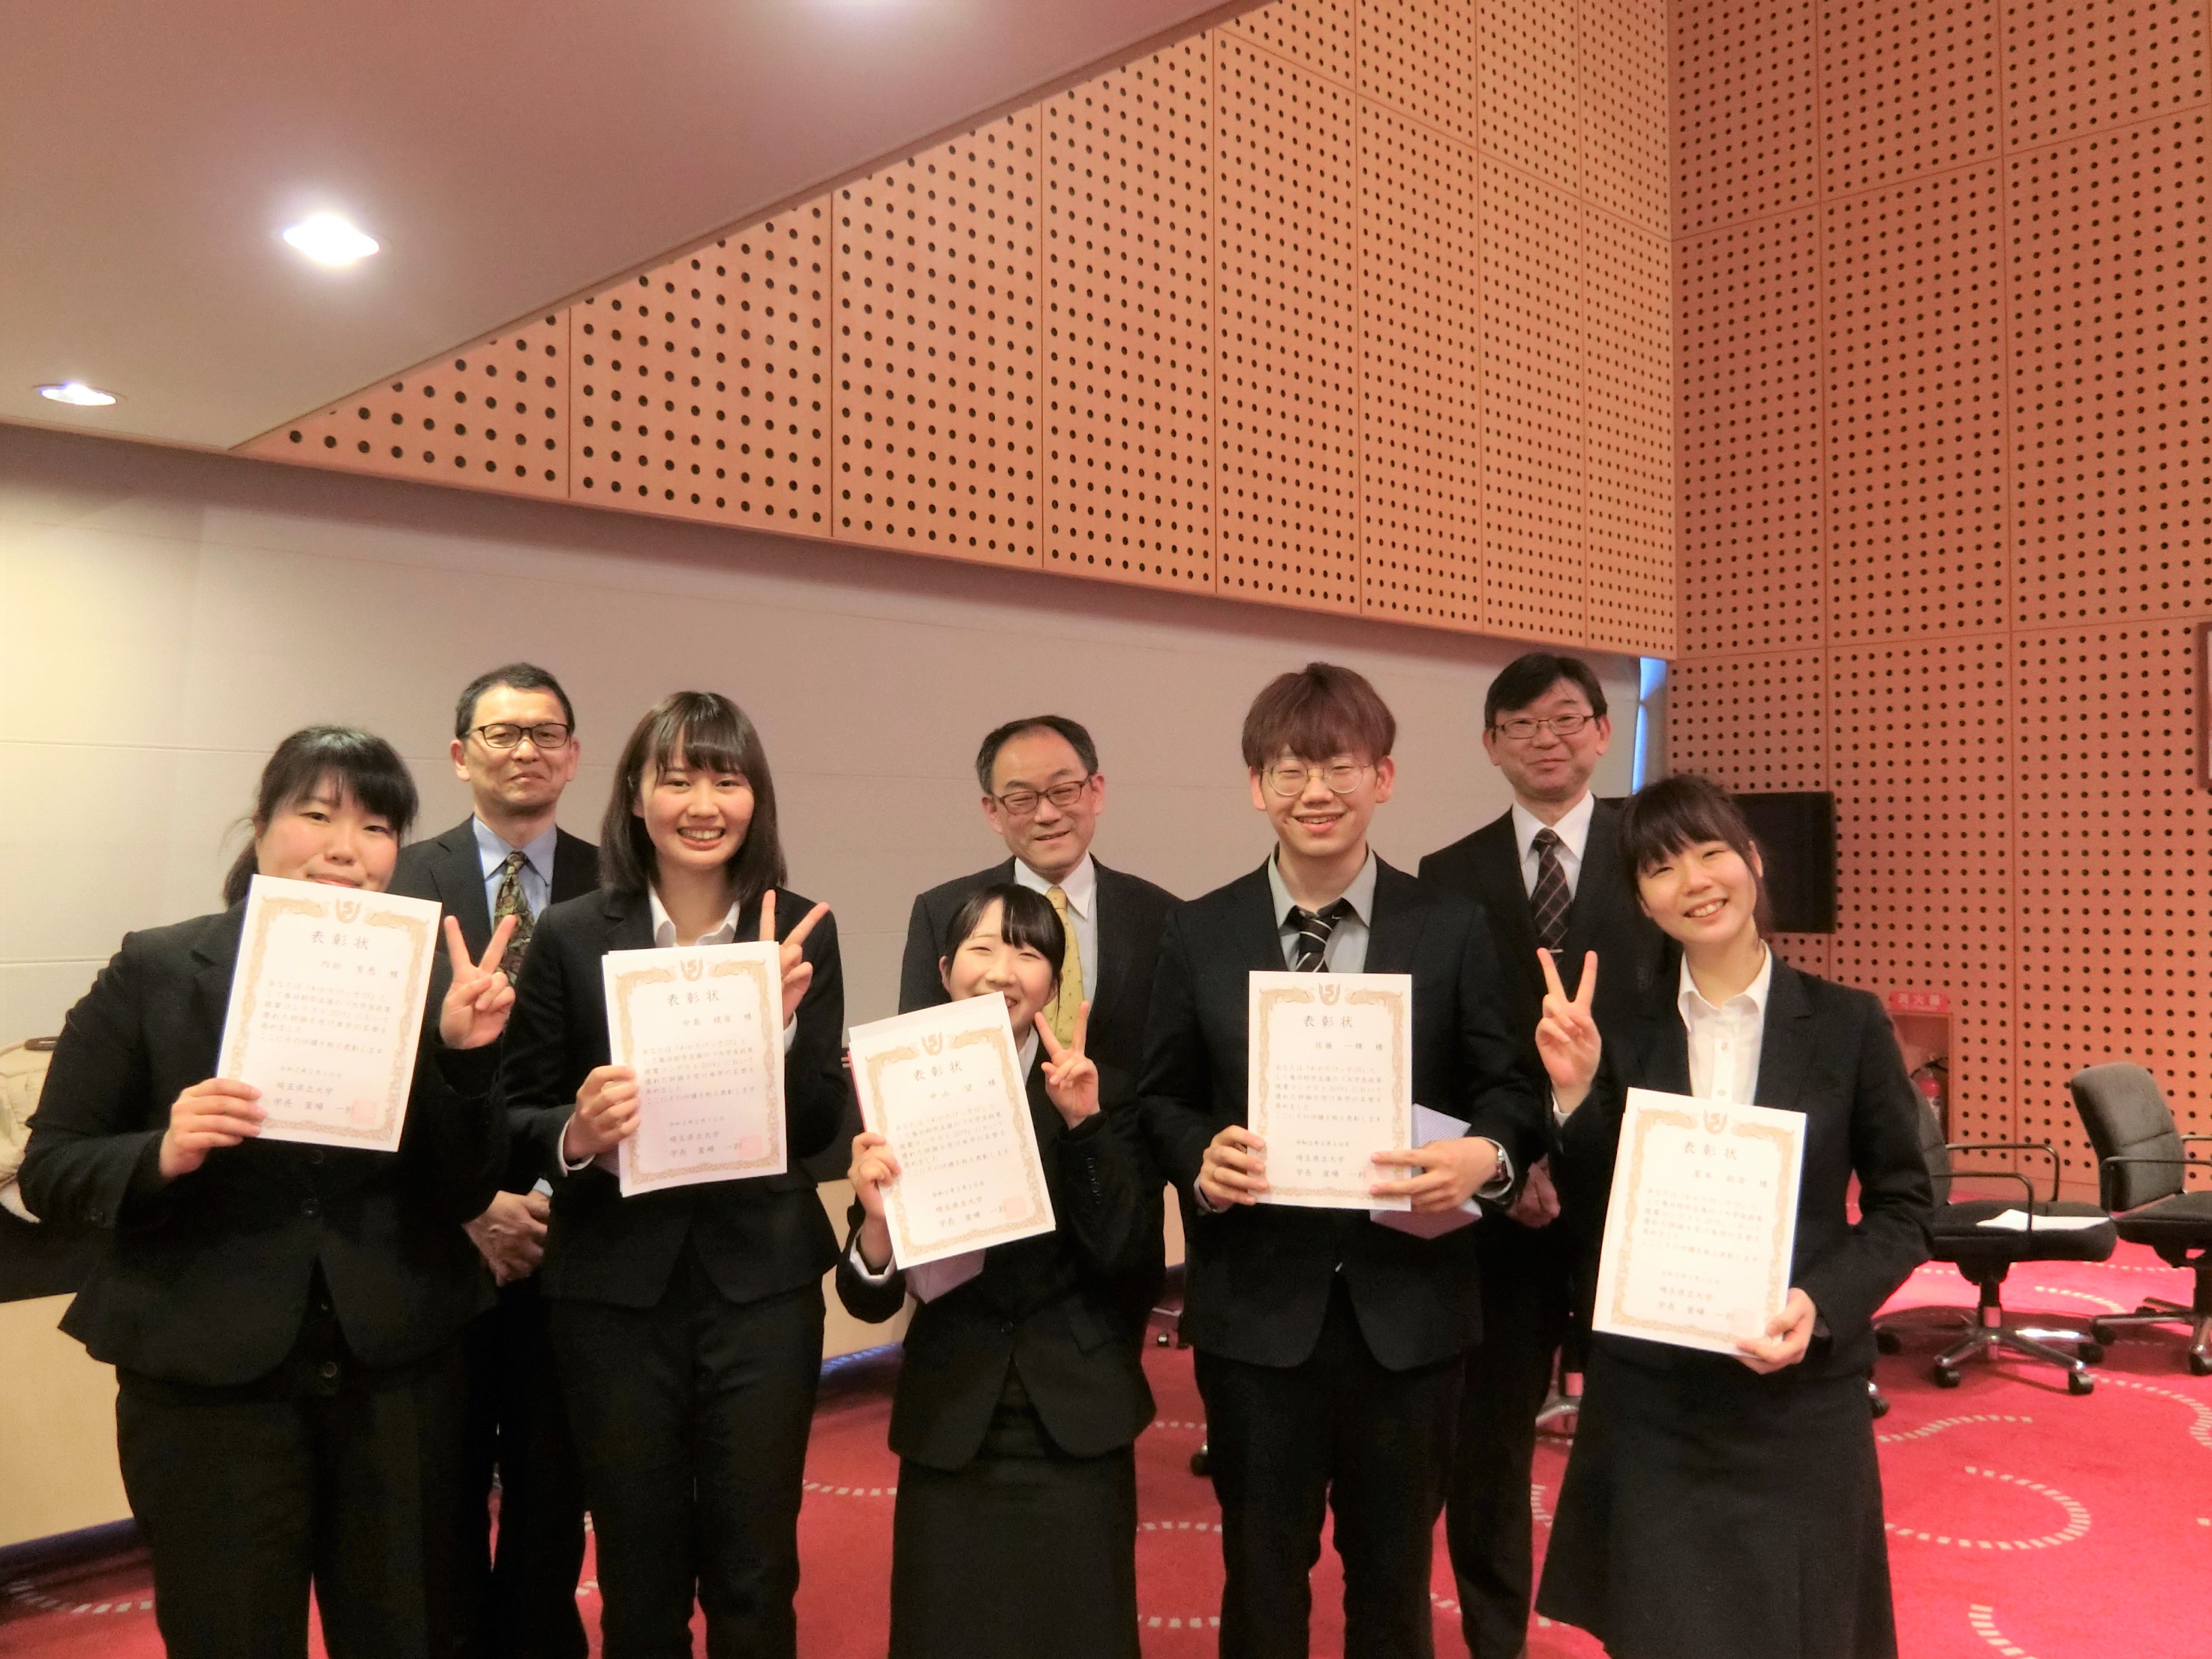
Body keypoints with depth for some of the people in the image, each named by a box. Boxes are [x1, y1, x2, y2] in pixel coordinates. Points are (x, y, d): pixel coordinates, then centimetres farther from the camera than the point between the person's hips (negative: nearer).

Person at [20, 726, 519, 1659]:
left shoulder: (424, 980, -1)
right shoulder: (155, 970, -4)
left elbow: (462, 1197, -1)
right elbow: (49, 1171, -2)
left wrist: (465, 1056, -16)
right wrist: (162, 1154, -21)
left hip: (398, 1374, 2)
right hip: (206, 1380, -2)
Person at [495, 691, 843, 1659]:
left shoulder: (802, 933, -3)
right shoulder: (571, 937, -4)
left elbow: (817, 1131, -3)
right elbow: (515, 1117, 2)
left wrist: (781, 1022, -20)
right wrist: (576, 1134, -19)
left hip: (762, 1281, 0)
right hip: (615, 1289, 0)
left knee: (756, 1574, 10)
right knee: (638, 1576, 15)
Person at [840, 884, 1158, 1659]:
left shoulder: (1099, 1092, -5)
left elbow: (1132, 1267, -12)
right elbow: (871, 1301, -3)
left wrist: (1085, 1125, -22)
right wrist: (877, 1218, -24)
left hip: (1075, 1425, 0)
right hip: (949, 1427, 0)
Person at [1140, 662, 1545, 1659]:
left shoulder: (1452, 930, -2)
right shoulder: (1198, 936, -1)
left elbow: (1508, 1088, 1)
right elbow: (1161, 1100, 4)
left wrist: (1487, 1154, -20)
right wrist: (1202, 1157, -16)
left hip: (1408, 1305, 0)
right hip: (1255, 1307, 0)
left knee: (1394, 1572, 19)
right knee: (1261, 1576, 17)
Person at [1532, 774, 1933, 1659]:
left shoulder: (1846, 1022, -4)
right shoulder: (1623, 1032, -1)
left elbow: (1904, 1206, 1)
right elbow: (1592, 1210, 0)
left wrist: (1823, 1304, -16)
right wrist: (1575, 1091, -16)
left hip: (1800, 1392, -1)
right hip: (1648, 1396, 1)